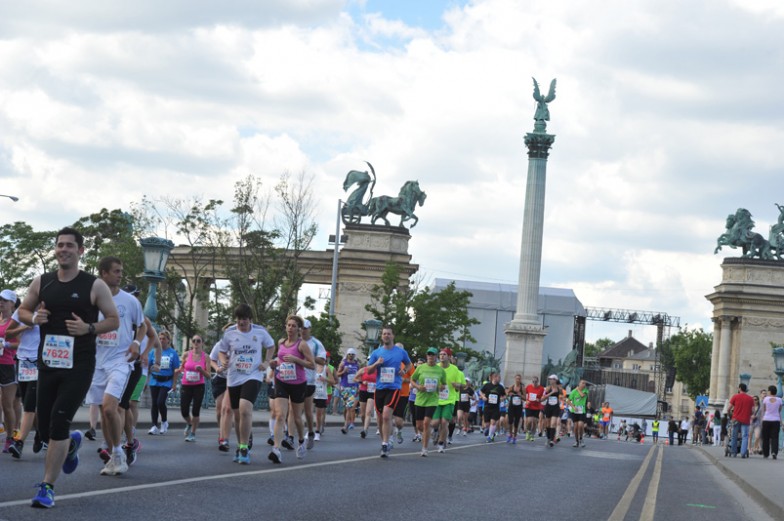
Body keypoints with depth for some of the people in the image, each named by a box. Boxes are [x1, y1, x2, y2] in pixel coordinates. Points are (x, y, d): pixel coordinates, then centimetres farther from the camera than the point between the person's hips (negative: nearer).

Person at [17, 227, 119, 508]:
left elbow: (114, 320, 0)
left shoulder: (94, 285, -5)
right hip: (47, 365, 4)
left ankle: (47, 487, -4)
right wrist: (34, 318, -8)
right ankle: (71, 443, 45)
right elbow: (23, 311, 16)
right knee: (45, 430, 8)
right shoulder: (41, 282, 5)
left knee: (58, 424, -13)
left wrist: (88, 328, -18)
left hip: (79, 367, -4)